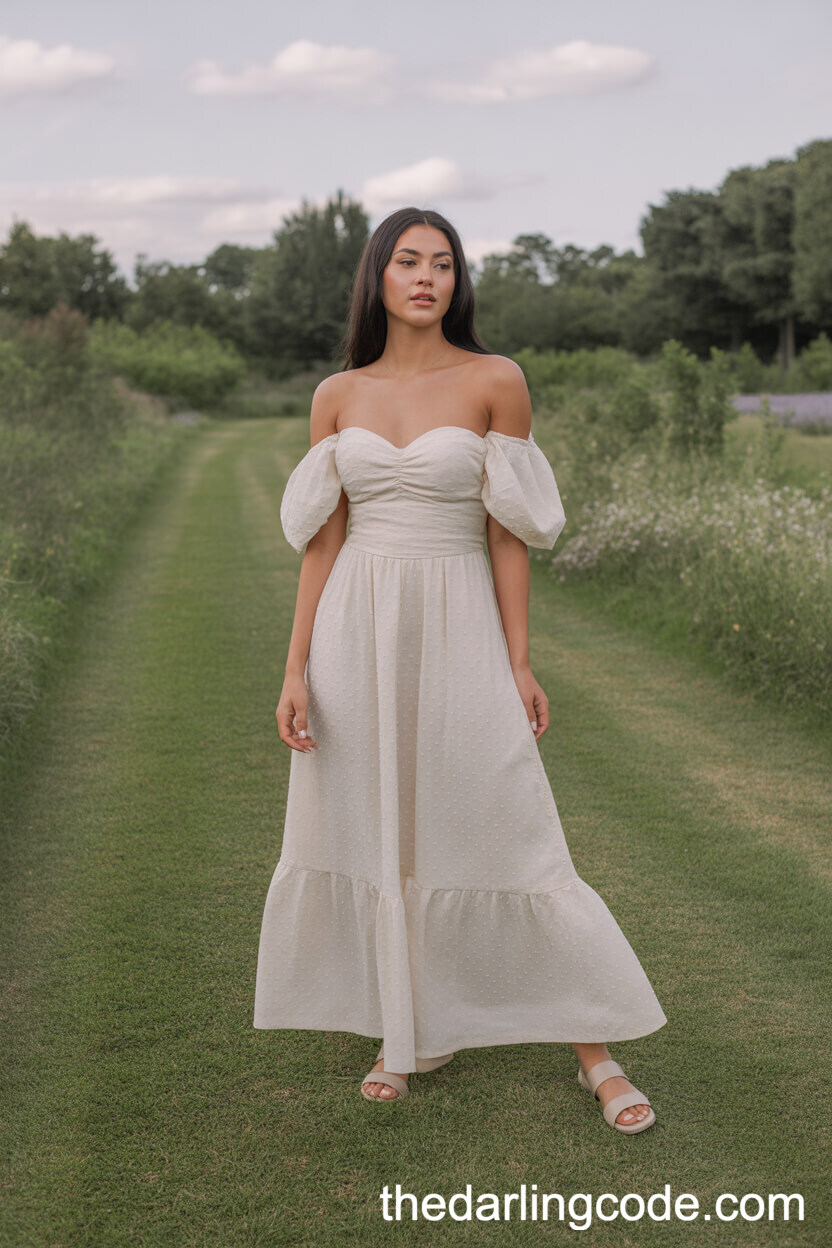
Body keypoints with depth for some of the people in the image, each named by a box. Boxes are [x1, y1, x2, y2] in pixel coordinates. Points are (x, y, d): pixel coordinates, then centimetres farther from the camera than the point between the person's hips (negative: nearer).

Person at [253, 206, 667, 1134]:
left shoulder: (496, 381, -2)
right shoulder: (338, 396, 6)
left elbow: (507, 532, -2)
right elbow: (322, 538, 5)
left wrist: (519, 666, -5)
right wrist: (295, 668, 0)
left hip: (457, 635, -3)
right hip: (358, 637, 3)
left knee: (509, 837, 0)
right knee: (374, 831, 9)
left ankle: (595, 1048, 15)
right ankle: (412, 1033, 28)